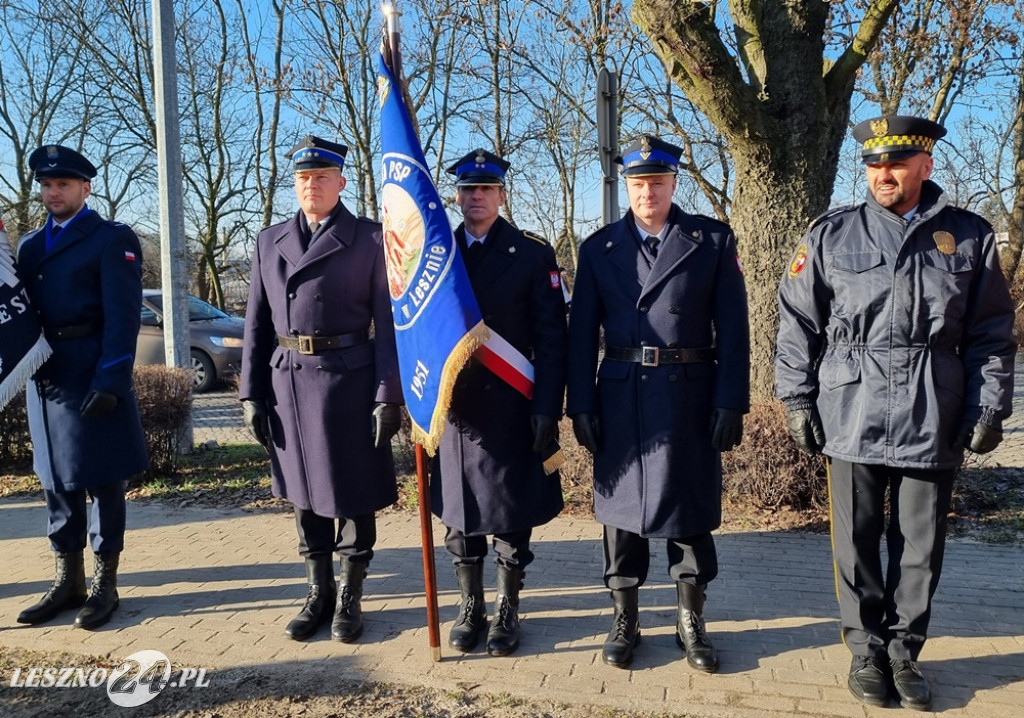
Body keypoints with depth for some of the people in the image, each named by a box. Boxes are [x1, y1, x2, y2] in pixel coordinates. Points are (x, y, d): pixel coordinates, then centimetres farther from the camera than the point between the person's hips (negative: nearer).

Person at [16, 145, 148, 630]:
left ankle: (104, 585, 14)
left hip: (94, 378, -6)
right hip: (45, 380, 6)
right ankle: (67, 583, 23)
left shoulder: (112, 239, -4)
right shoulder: (30, 245, 17)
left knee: (102, 483, 3)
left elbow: (122, 317, -12)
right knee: (57, 484, 12)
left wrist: (109, 382, -19)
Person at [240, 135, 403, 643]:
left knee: (354, 495, 6)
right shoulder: (269, 242, 11)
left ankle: (349, 598, 23)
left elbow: (388, 324, -5)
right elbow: (257, 323, 11)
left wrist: (388, 397, -11)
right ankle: (318, 594, 29)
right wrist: (251, 393, 5)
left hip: (348, 383, -4)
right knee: (305, 493, 13)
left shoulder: (371, 240, -2)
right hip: (288, 384, 4)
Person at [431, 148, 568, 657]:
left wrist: (547, 409, -11)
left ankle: (507, 612, 23)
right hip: (452, 407, 3)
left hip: (511, 409, -3)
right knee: (459, 512, 10)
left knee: (512, 514, 6)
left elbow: (551, 338, -5)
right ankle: (470, 608, 27)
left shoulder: (533, 254, -1)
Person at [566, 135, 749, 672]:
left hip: (690, 395, -1)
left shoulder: (713, 240, 2)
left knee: (690, 507, 8)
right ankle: (625, 618, 24)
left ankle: (691, 622, 24)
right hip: (621, 395, 1)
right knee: (620, 503, 9)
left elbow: (732, 326, -1)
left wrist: (731, 403, -7)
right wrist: (581, 405, -2)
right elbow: (582, 332, 3)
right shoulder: (599, 248, 5)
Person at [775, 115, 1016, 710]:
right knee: (857, 540, 8)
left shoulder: (970, 236, 5)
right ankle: (867, 650, 25)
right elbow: (797, 322, 3)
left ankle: (904, 651, 28)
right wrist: (798, 400, -1)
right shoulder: (831, 235, 3)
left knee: (922, 546, 10)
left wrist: (990, 408, 1)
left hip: (935, 424, 1)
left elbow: (992, 333, 7)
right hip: (853, 418, -1)